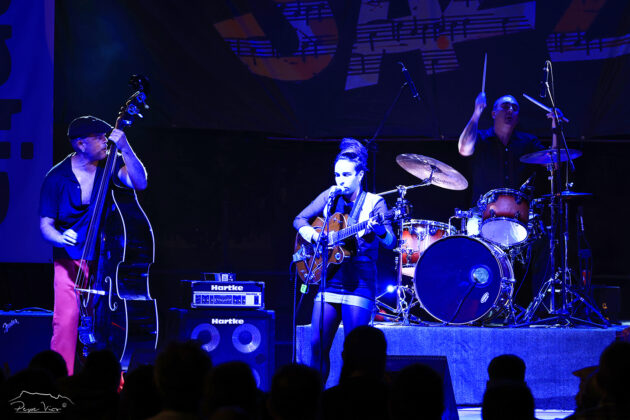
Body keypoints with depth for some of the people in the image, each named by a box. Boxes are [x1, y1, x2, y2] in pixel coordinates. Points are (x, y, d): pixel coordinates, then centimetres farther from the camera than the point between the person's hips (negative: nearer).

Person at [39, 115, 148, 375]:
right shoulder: (57, 178, -2)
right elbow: (45, 224, -1)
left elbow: (140, 183, -17)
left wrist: (124, 148, -26)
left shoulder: (110, 166, 1)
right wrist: (60, 237, -22)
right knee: (65, 322, -13)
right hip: (70, 261, -1)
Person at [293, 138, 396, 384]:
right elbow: (299, 220, 16)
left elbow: (390, 243, -15)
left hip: (359, 283, -4)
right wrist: (311, 234, -6)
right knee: (317, 344, 1)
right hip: (329, 280, 4)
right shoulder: (330, 197, 8)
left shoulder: (374, 203, -5)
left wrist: (378, 229, -37)